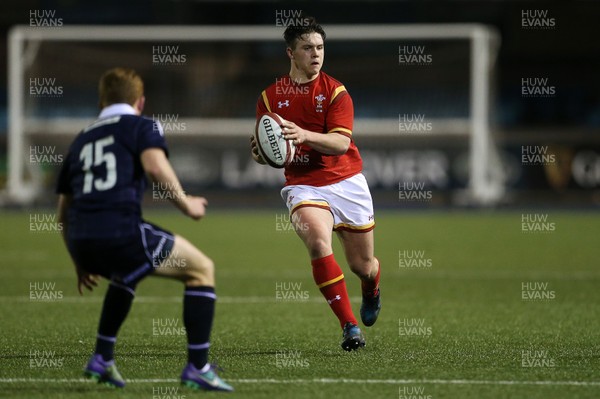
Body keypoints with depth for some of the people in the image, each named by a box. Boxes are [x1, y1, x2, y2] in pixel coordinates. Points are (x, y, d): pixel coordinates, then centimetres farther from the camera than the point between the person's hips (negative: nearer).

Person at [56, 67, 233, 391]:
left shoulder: (82, 140, 27)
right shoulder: (142, 126, 10)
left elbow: (64, 212, 28)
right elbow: (155, 167, -13)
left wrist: (80, 264, 37)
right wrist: (185, 204, 2)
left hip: (80, 240, 7)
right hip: (121, 231, -7)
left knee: (126, 275, 39)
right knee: (201, 269, 12)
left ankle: (102, 359, 33)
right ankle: (197, 368, 7)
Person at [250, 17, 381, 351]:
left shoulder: (335, 91, -4)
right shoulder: (270, 97, 3)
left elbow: (341, 143, -16)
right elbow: (266, 152, 7)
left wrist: (304, 135, -33)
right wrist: (260, 153, -18)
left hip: (347, 182, 0)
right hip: (304, 186, 0)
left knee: (363, 265, 8)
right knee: (318, 242, -29)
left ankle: (371, 292, 48)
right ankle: (349, 326, -23)